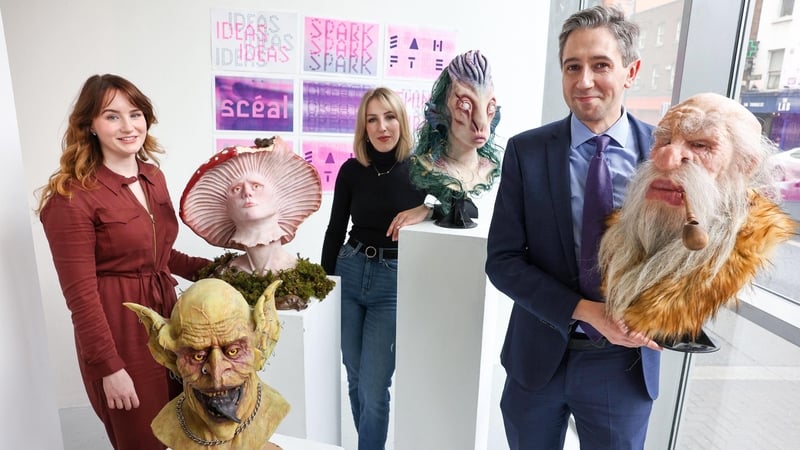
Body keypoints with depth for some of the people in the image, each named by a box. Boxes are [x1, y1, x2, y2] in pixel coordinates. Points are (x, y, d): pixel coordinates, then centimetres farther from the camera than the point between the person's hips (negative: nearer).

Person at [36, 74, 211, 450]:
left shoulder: (153, 177, 5)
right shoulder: (72, 196, -16)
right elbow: (81, 294, -16)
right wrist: (109, 367, -15)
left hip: (165, 313, 7)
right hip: (116, 328, -6)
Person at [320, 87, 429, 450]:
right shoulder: (351, 170, -1)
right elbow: (335, 230, 6)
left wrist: (426, 209, -28)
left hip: (394, 283, -3)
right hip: (349, 273, 3)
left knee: (373, 388, 0)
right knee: (355, 378, 17)